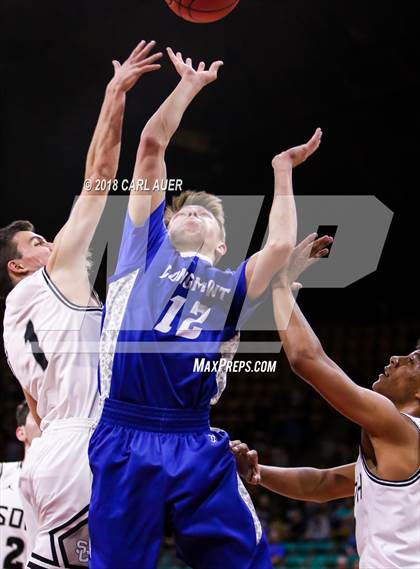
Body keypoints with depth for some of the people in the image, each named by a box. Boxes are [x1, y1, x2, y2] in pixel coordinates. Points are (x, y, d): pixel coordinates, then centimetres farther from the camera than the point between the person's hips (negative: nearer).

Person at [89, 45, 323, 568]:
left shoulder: (232, 285, 21)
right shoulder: (144, 250, 18)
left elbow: (280, 245, 2)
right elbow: (152, 143, 15)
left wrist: (281, 172, 16)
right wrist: (190, 84, 22)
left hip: (196, 447, 2)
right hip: (123, 441, -1)